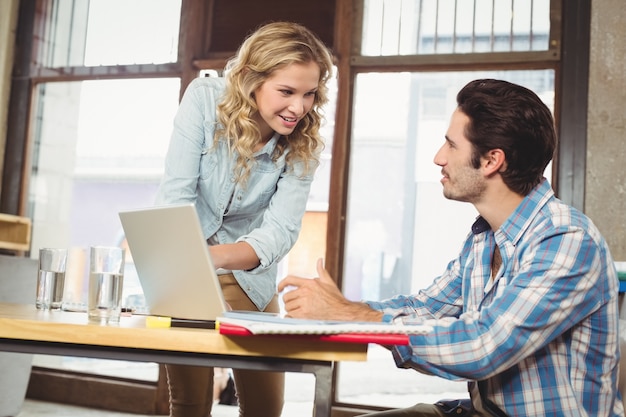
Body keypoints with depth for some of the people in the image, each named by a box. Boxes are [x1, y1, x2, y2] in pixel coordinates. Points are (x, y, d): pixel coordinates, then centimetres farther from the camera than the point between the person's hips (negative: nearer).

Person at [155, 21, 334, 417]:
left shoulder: (304, 143, -15)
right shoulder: (205, 99, -20)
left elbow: (281, 231, -24)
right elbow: (177, 195, -22)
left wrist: (214, 257, -44)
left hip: (249, 276, 2)